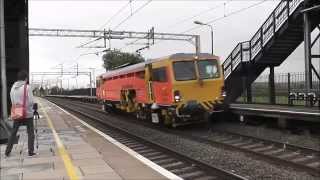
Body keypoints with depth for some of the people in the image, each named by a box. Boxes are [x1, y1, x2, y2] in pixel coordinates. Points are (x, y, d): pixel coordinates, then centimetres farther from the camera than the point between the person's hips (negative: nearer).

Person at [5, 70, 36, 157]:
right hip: (27, 113, -5)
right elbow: (31, 102, -14)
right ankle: (30, 151, 5)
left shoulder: (13, 87, 4)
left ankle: (7, 151, 18)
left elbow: (12, 101, 9)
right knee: (30, 133, 6)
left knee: (13, 133, 15)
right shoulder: (27, 87, -13)